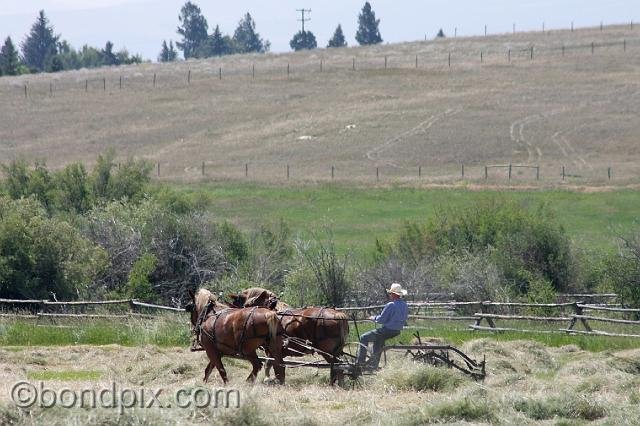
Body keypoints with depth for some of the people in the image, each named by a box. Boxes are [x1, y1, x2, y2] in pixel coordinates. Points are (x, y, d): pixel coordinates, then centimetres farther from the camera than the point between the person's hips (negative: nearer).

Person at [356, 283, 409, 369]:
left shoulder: (390, 305, -22)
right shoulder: (405, 305, 3)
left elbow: (381, 319, -18)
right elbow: (404, 320, 15)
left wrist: (374, 318, 3)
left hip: (387, 331, -8)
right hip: (397, 332, 8)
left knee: (364, 338, 6)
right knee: (378, 340, 34)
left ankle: (360, 362, 5)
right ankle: (373, 364, 36)